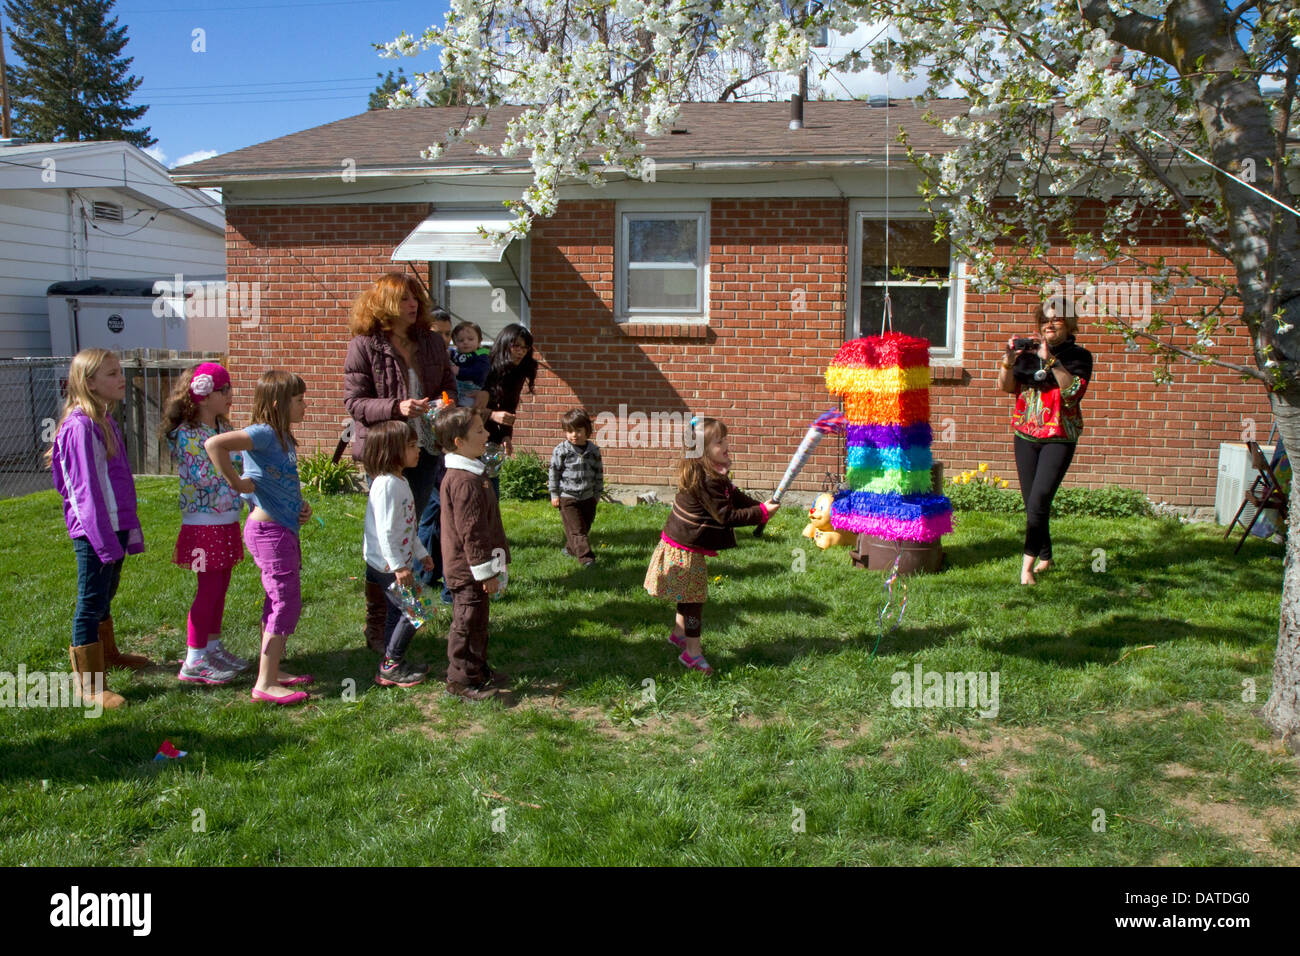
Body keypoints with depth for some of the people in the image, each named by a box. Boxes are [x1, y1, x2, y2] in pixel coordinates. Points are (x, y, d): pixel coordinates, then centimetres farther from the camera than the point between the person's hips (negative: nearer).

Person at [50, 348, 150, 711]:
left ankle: (107, 653, 44)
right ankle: (87, 684, 9)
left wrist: (129, 529, 18)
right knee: (91, 605, 0)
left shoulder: (105, 421, 11)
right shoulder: (81, 426, -18)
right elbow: (88, 488, -20)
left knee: (105, 597, 26)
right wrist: (105, 539, -20)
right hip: (94, 531, -9)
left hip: (113, 527, 9)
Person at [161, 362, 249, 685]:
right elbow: (201, 477, -21)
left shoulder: (224, 429, 10)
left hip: (227, 521, 8)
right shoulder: (187, 434, -14)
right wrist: (229, 453, -18)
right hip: (203, 523, -8)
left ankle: (213, 647, 27)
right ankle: (194, 661, 4)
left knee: (220, 586, 14)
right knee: (209, 588, -4)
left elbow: (239, 468, 15)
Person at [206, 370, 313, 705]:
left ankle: (273, 671, 28)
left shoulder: (284, 439, 11)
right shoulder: (263, 434, -17)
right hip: (268, 530, -10)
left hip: (284, 530, 10)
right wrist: (236, 482, -24)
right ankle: (265, 684, 0)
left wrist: (301, 505, 9)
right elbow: (214, 444, -33)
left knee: (278, 602, 17)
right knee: (286, 602, -6)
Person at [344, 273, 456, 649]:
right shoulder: (363, 346, -7)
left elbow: (448, 385, 17)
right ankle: (376, 625, 8)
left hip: (425, 449, 5)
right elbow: (354, 401, -10)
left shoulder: (431, 342, 8)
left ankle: (399, 612, 27)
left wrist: (444, 403, -6)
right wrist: (397, 408, -24)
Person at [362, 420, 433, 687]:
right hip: (386, 565, -10)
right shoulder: (387, 485, -22)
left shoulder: (399, 482, 10)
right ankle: (391, 666, 5)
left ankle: (391, 664, 27)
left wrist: (420, 553, 23)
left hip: (396, 564, 10)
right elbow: (385, 531, -25)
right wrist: (398, 567, -25)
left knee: (398, 612, 16)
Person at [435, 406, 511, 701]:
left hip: (467, 568, 10)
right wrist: (485, 571, -20)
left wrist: (489, 567, 23)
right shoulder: (465, 482, -25)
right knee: (467, 624, 2)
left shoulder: (470, 473, 10)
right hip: (468, 569, -10)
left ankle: (478, 670, 34)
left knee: (476, 622, 21)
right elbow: (471, 532, -25)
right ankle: (461, 680, 14)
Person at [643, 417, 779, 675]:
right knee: (694, 598, -1)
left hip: (684, 543, 10)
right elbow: (727, 516, -25)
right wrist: (762, 513, -20)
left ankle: (679, 633, 42)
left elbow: (734, 496, 13)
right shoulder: (707, 480, -27)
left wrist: (760, 506, -1)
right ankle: (692, 652, 9)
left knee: (689, 594, 24)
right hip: (686, 549, -10)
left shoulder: (713, 473, 5)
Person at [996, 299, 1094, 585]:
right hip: (1025, 435, 4)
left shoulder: (1079, 355, 0)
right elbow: (1006, 387, 1)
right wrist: (1008, 362, -16)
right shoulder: (1029, 351, 8)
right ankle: (1045, 557, 25)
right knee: (1031, 503, 8)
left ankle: (1027, 564, -13)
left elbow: (1074, 390, -17)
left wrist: (1051, 360, -23)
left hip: (1059, 437, -4)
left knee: (1039, 500, -17)